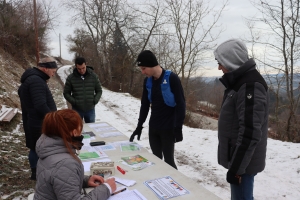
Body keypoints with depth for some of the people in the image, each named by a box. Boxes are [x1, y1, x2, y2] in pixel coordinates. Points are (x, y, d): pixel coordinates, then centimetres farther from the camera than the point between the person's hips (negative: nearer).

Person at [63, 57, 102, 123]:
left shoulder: (93, 76, -2)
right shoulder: (71, 78, -4)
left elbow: (99, 91, 7)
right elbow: (66, 93, 2)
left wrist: (95, 101, -8)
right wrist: (74, 102, -11)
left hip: (90, 109, 1)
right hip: (77, 110, -1)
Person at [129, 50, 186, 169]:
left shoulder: (171, 78, -14)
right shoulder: (147, 81, 4)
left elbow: (180, 103, -14)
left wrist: (178, 127, -16)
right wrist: (139, 125, 10)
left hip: (168, 128, -5)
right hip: (153, 127, 6)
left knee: (168, 159, 2)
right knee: (156, 158, 13)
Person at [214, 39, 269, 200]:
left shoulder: (251, 86, -22)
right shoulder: (240, 81, 10)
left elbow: (250, 133, -26)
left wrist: (236, 167, -21)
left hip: (243, 161, -9)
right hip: (238, 157, 9)